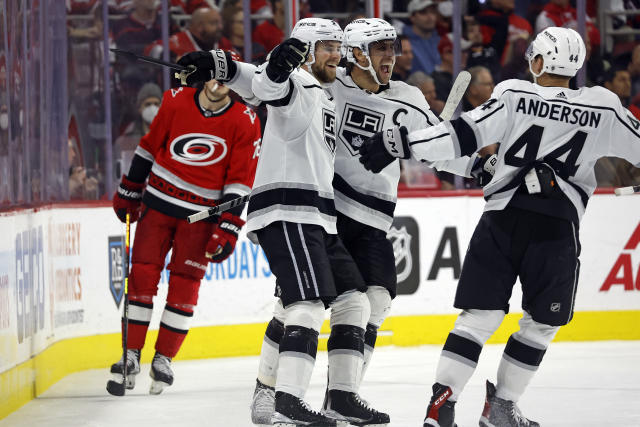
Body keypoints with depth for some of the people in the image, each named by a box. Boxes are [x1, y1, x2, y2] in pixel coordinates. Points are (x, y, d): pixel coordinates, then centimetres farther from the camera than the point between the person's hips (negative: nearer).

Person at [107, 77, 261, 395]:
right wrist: (128, 192, 13)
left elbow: (240, 181, -8)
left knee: (185, 284, -2)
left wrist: (228, 229, -13)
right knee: (143, 274, -3)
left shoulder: (245, 123, -9)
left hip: (201, 213, -1)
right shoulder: (177, 101, -4)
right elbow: (150, 145, 8)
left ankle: (164, 358, 9)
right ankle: (132, 354, 6)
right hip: (159, 201, 1)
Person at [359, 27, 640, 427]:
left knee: (481, 315, 3)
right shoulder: (604, 108, 3)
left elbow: (463, 135, -6)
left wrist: (401, 142, -3)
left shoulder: (514, 95, 0)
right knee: (541, 322, 17)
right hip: (557, 228, -1)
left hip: (503, 218, 1)